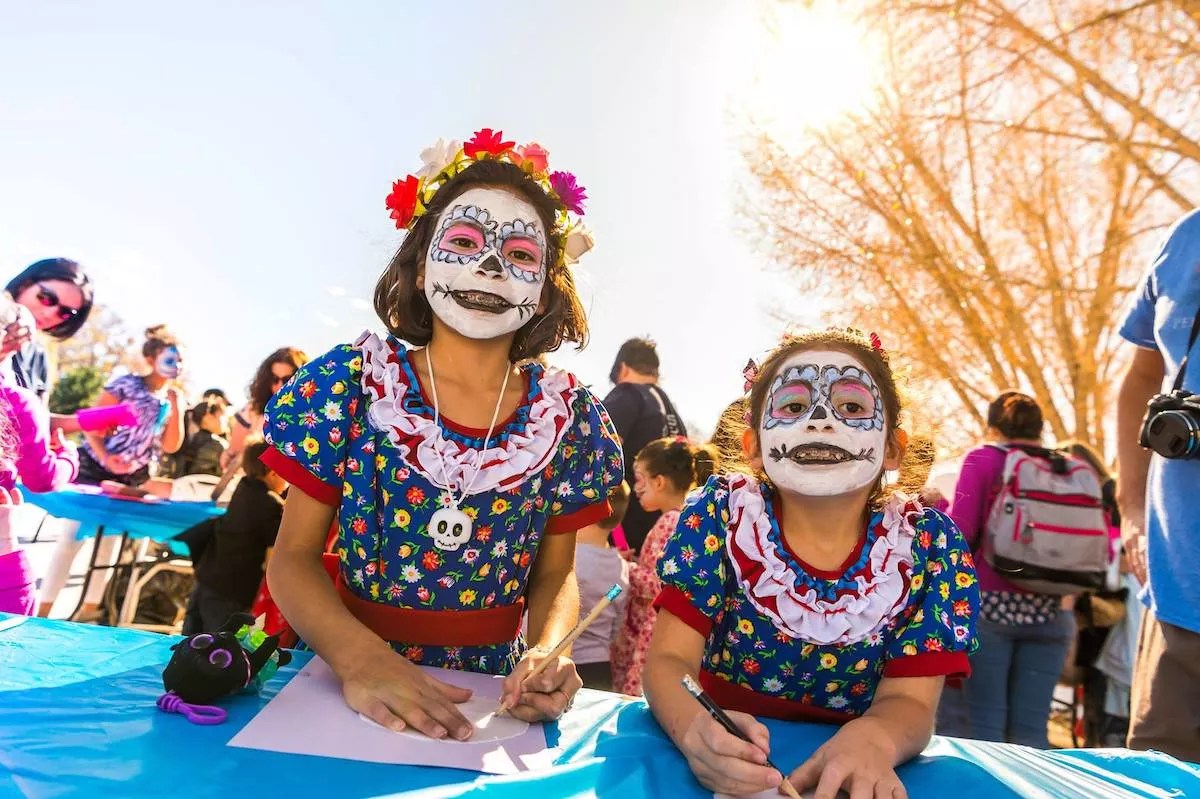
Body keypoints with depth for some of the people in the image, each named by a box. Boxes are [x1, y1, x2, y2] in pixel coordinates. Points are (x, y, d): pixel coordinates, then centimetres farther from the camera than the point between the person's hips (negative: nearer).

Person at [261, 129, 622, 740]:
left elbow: (554, 575, 5)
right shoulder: (347, 384, -6)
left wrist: (549, 652, -15)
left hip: (493, 691, 2)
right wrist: (359, 657, -20)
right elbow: (294, 557, -4)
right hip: (352, 680, -1)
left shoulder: (569, 416, -4)